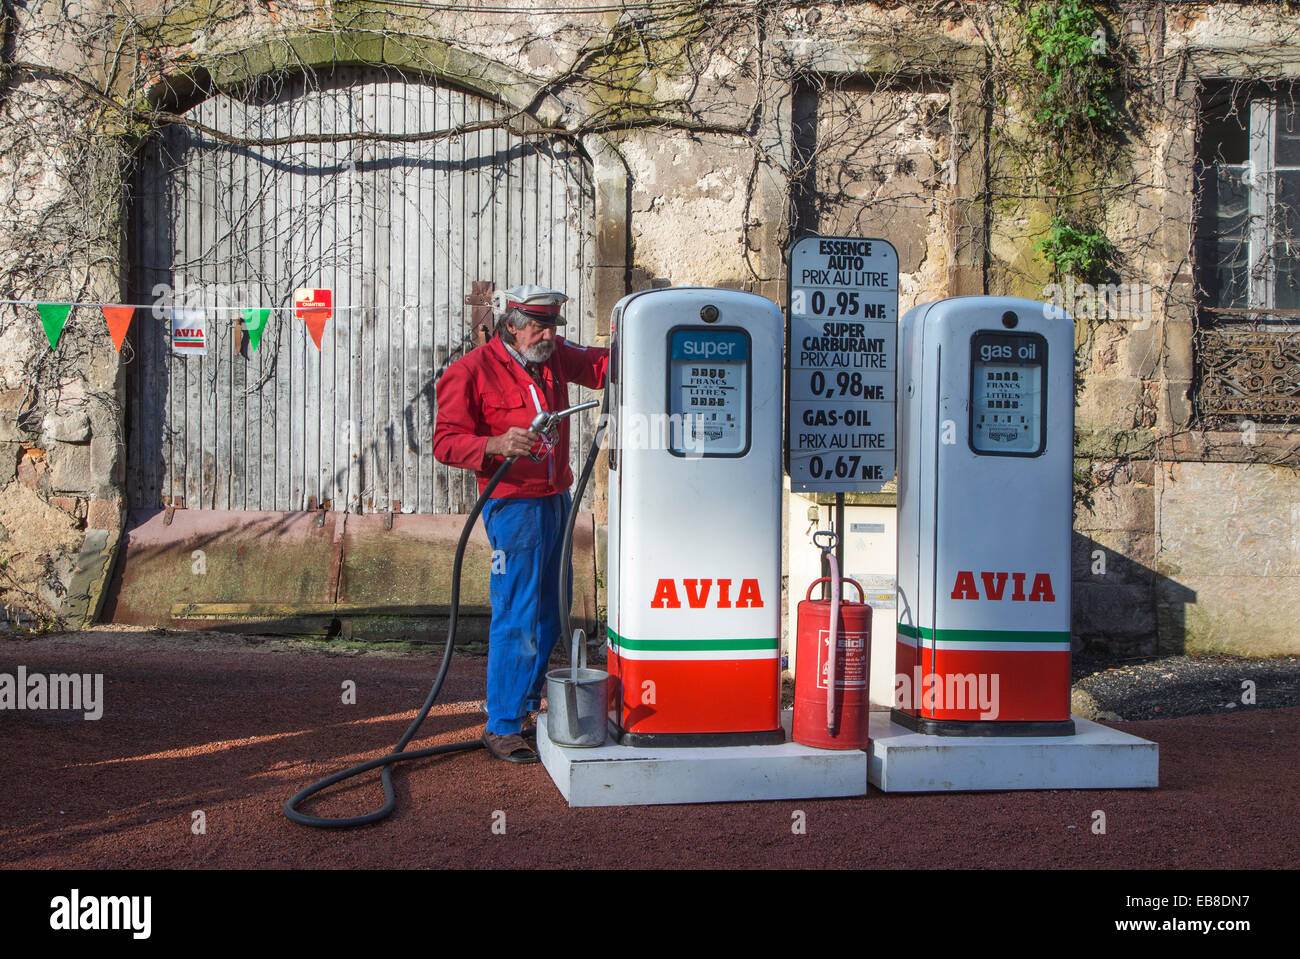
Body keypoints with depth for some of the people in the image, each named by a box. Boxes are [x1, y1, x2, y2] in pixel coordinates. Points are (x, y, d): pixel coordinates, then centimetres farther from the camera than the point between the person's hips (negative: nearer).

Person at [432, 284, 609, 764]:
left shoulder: (556, 356, 8)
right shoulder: (471, 371, -11)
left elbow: (602, 365, 22)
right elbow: (446, 441, -12)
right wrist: (495, 445, -29)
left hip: (557, 499, 8)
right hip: (513, 505, -8)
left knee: (550, 612, 16)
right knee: (516, 620, -6)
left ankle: (528, 702, 31)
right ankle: (501, 727, 4)